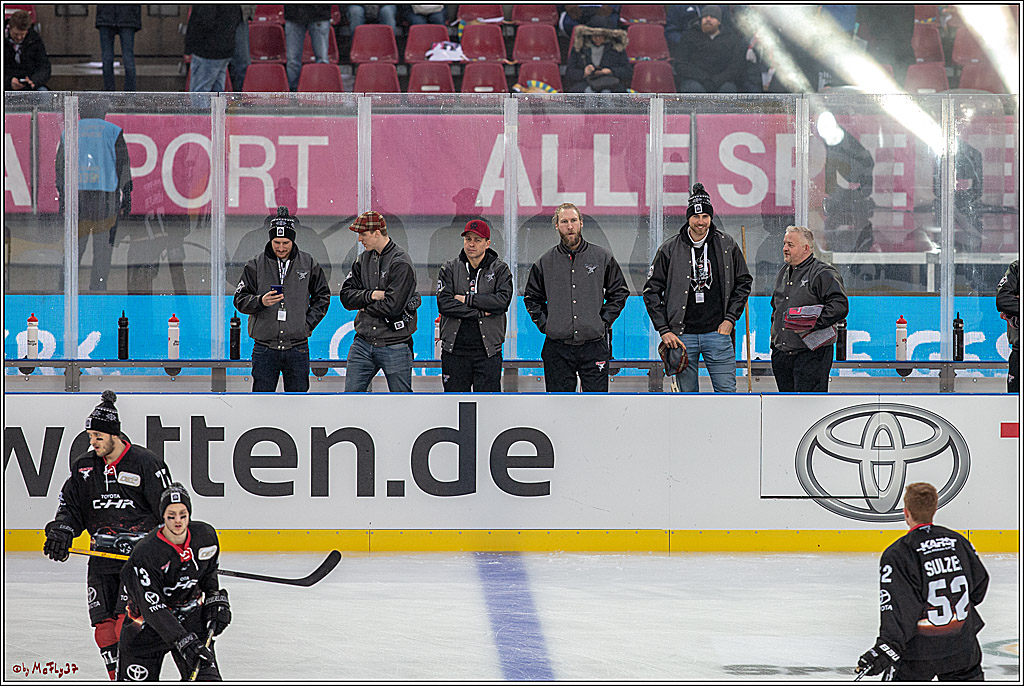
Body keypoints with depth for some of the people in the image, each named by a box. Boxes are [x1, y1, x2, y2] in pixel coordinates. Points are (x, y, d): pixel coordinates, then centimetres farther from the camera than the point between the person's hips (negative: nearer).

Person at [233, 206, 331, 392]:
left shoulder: (309, 264, 5)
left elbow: (322, 297, 14)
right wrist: (261, 301, -20)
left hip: (297, 349, 1)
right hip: (265, 348, -1)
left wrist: (308, 323, 0)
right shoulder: (255, 265, 1)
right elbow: (240, 300, 1)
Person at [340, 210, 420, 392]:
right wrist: (371, 295, -13)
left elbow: (392, 306, -19)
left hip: (394, 345, -6)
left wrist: (365, 309, -4)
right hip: (363, 342, 6)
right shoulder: (364, 259, 9)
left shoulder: (400, 263, -12)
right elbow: (346, 295, 4)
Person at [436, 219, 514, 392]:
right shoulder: (449, 269, 6)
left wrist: (467, 299, -12)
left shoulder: (500, 270, 4)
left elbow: (503, 300, -13)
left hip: (488, 352, -1)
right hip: (455, 350, 2)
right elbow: (444, 304, -8)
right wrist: (479, 313, -13)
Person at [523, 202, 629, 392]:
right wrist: (544, 324, 3)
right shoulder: (544, 263, 7)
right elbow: (532, 298, 17)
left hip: (594, 346, -1)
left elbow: (619, 292, 12)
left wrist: (604, 321, 1)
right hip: (557, 347, 1)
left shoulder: (602, 258, 5)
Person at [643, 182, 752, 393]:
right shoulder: (670, 249, 0)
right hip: (682, 335, 0)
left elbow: (744, 282, 12)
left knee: (726, 392, -3)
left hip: (718, 331, 0)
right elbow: (651, 291, 3)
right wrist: (664, 330, -5)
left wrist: (730, 319, 1)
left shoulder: (726, 245, 3)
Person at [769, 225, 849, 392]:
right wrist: (774, 330, 19)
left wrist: (812, 325, -24)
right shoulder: (783, 274, 18)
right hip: (781, 353, 8)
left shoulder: (822, 273, -8)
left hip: (810, 354, -8)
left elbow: (840, 306, -19)